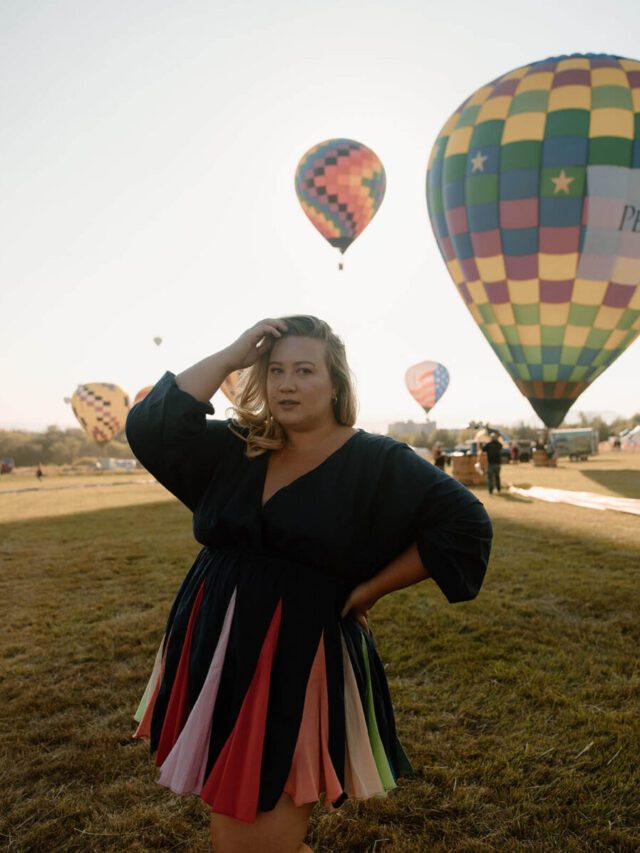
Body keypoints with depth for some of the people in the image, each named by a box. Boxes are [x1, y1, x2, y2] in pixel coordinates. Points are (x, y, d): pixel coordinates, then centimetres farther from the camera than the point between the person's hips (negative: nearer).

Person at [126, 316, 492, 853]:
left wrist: (371, 589, -9)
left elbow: (465, 525, -10)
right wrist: (229, 358, -10)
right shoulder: (236, 449, 2)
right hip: (218, 652, 6)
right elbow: (150, 427, -6)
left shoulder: (377, 462, -10)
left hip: (301, 663, -5)